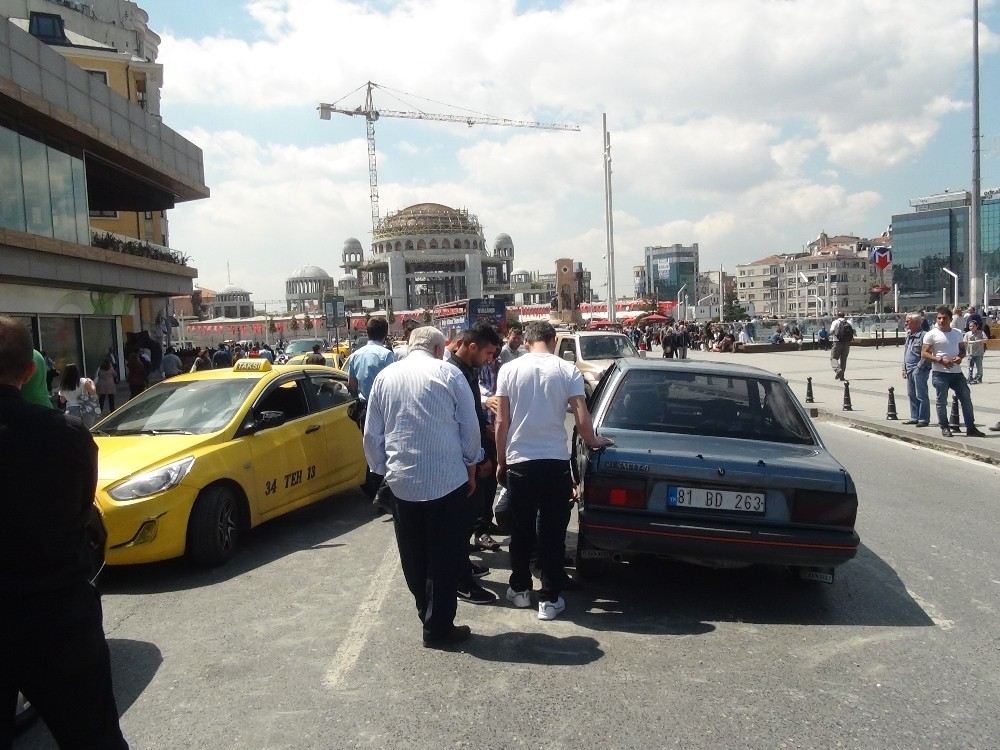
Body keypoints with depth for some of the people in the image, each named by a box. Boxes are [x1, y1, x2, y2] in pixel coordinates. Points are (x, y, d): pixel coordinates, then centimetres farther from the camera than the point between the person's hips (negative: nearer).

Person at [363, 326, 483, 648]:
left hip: (401, 482, 3)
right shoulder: (448, 373, -5)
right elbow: (470, 427, -2)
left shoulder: (385, 376, 4)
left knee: (414, 558, 16)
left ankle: (428, 616, 28)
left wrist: (383, 471, 17)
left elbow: (372, 434, 7)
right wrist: (471, 468, 10)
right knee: (444, 557, 7)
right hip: (448, 480, -3)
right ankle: (438, 628, 12)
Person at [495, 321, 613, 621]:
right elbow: (582, 421, -6)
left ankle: (520, 589, 28)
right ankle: (550, 599, 13)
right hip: (555, 461, -1)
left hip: (519, 460, 1)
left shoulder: (509, 369, -1)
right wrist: (594, 442, 14)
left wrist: (500, 461, 10)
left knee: (521, 530, 15)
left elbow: (502, 422, 0)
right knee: (553, 532, 8)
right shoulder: (568, 370, -3)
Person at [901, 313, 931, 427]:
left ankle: (924, 419, 2)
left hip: (919, 370, -9)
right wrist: (904, 368, 17)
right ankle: (914, 417, 22)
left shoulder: (923, 335, -13)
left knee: (921, 395, -4)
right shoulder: (909, 335, 16)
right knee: (911, 395, 14)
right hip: (910, 370, 9)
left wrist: (919, 368, -16)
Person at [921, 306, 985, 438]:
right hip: (940, 373, -5)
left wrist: (960, 357, -5)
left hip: (956, 372, 5)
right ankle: (945, 428, 13)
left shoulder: (957, 333, 10)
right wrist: (940, 360, -19)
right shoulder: (932, 334, -5)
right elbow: (924, 353, -8)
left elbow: (962, 349, 19)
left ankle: (970, 428, 14)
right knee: (942, 401, 1)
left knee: (966, 398, 6)